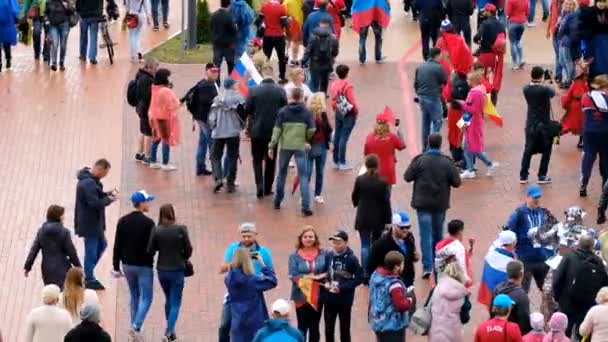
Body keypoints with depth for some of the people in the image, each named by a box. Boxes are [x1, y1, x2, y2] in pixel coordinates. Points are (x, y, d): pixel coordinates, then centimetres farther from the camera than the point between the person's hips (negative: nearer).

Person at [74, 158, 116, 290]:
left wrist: (107, 194, 3)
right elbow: (94, 203, -29)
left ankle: (88, 273, 31)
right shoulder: (89, 183, -26)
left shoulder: (90, 179, 7)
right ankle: (89, 280, 14)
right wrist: (109, 199, -14)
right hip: (89, 224, -11)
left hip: (94, 222, 11)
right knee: (91, 251, 2)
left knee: (102, 245, 23)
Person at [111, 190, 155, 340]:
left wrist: (116, 267, 8)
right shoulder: (148, 223, -15)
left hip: (127, 265, 5)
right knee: (146, 298, 0)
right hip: (144, 266, -5)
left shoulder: (123, 221, 0)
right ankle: (136, 327, -16)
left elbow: (117, 245, 2)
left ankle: (134, 328, 18)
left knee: (134, 296, 18)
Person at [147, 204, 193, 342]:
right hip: (177, 270, -3)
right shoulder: (181, 229, -14)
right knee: (175, 303, 5)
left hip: (162, 270, 3)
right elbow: (188, 250, -7)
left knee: (168, 300, 22)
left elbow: (150, 251, -7)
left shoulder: (156, 230, -11)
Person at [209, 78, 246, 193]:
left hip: (218, 132, 1)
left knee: (215, 156, 11)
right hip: (234, 132, -1)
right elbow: (243, 115, -5)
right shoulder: (239, 98, -5)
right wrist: (241, 126, 15)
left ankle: (218, 178, -10)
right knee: (232, 158, 8)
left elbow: (212, 117, 0)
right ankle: (230, 184, 6)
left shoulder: (217, 99, 0)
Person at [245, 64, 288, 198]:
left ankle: (259, 186, -6)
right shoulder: (281, 91, -9)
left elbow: (247, 110, -6)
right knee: (270, 160, 13)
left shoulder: (253, 90, -11)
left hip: (257, 130, -1)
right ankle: (267, 188, 17)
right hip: (274, 130, 1)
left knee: (257, 159, 11)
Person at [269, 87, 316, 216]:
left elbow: (277, 130, -5)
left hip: (285, 147, 1)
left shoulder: (283, 112, -1)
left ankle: (277, 201, 29)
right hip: (300, 147, -1)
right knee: (303, 176, 1)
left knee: (282, 173, 19)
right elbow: (311, 130, -5)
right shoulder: (307, 113, -3)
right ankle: (306, 206, -8)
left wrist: (271, 146, -2)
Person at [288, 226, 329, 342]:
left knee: (314, 327, 13)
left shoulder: (323, 254, -1)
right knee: (302, 327, 4)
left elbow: (329, 271, 2)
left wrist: (322, 276, -18)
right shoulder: (294, 256, -7)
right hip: (301, 296, -2)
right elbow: (293, 276, -15)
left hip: (318, 296, 2)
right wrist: (312, 277, -17)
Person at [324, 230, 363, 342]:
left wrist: (342, 288, -20)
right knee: (328, 328, 13)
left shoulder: (352, 259, -14)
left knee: (344, 329, 8)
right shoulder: (329, 256, -2)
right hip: (329, 299, 4)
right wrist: (326, 283, -9)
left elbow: (359, 278, -12)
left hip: (345, 300, -4)